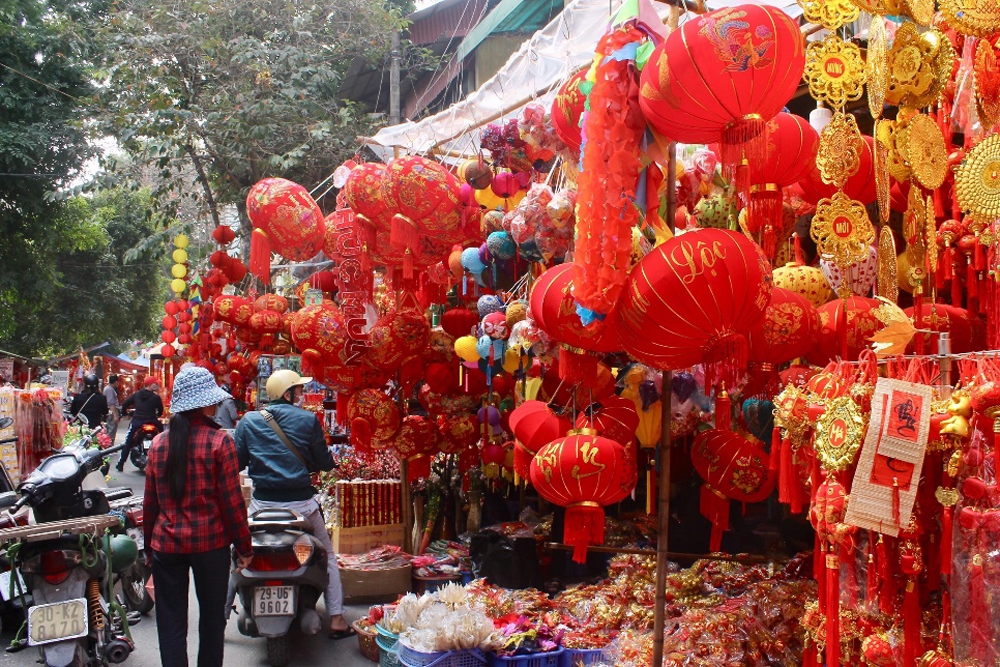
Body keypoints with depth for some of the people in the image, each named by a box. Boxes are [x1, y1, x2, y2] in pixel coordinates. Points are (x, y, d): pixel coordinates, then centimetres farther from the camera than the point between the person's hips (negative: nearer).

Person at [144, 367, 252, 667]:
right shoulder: (220, 441, -10)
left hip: (167, 544, 3)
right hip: (210, 542, -3)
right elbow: (232, 500, -10)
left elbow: (150, 501, 5)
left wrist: (149, 541, 17)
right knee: (212, 618, 14)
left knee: (171, 625, 8)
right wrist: (244, 546, -1)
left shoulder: (159, 443, 1)